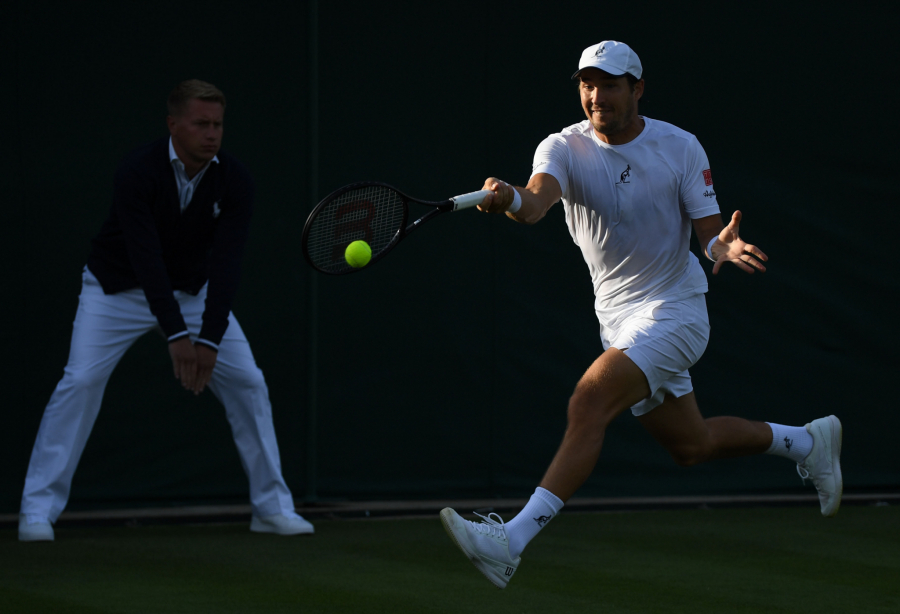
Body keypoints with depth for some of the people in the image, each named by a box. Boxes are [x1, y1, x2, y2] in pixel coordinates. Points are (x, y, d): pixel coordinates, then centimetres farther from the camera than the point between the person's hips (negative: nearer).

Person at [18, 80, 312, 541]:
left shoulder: (234, 182, -19)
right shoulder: (138, 171, -29)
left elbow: (225, 265, -25)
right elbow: (145, 257, -36)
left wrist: (209, 340, -35)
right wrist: (176, 336, -43)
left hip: (193, 290, 4)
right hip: (117, 289, -3)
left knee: (247, 382, -6)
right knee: (81, 381, -18)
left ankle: (272, 506, 6)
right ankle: (38, 510, -11)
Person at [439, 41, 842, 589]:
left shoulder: (681, 148, -10)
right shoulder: (565, 149, -8)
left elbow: (710, 234, -7)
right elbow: (538, 199, -29)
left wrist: (727, 246, -32)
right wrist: (511, 200, -54)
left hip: (674, 311, -5)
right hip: (617, 316, 5)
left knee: (591, 401, -26)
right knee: (691, 446, 16)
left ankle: (513, 541, -31)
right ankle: (807, 440, 42)